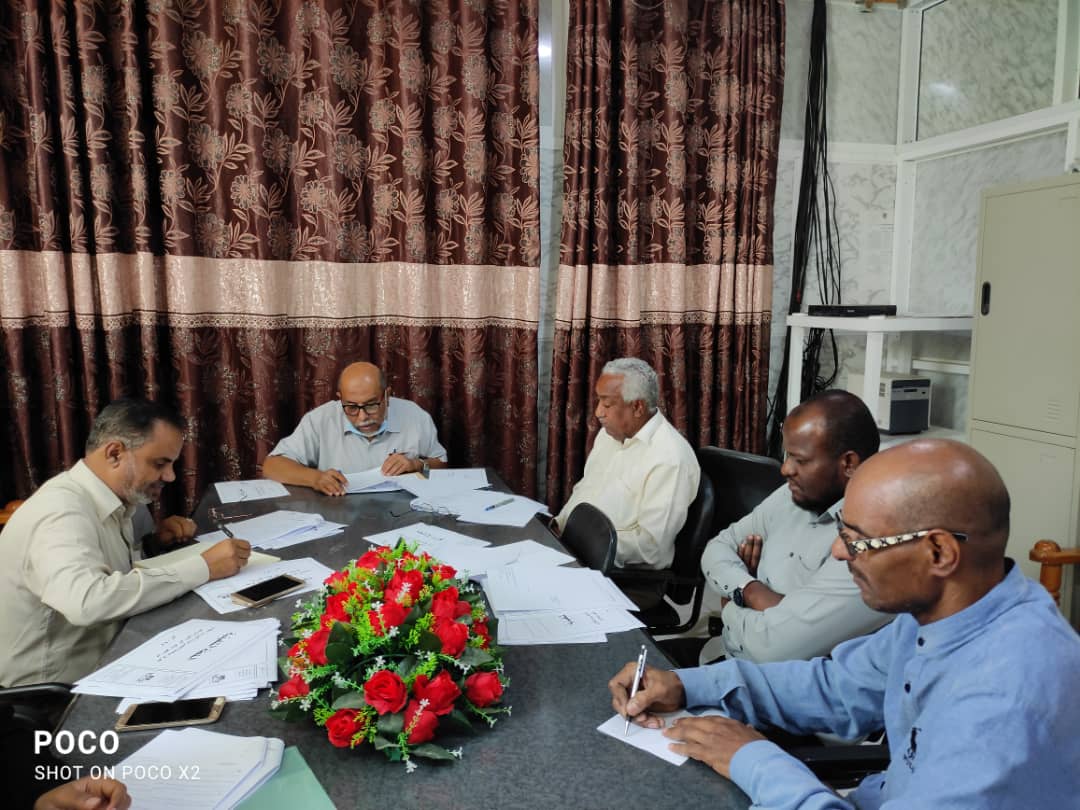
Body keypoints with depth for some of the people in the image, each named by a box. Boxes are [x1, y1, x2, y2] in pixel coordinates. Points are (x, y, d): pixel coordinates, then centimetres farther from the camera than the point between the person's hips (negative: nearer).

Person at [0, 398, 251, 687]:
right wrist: (202, 567, -36)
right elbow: (86, 601, -41)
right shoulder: (61, 510, -24)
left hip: (102, 666, 8)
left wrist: (157, 540, -2)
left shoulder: (112, 499, 0)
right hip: (55, 692, -8)